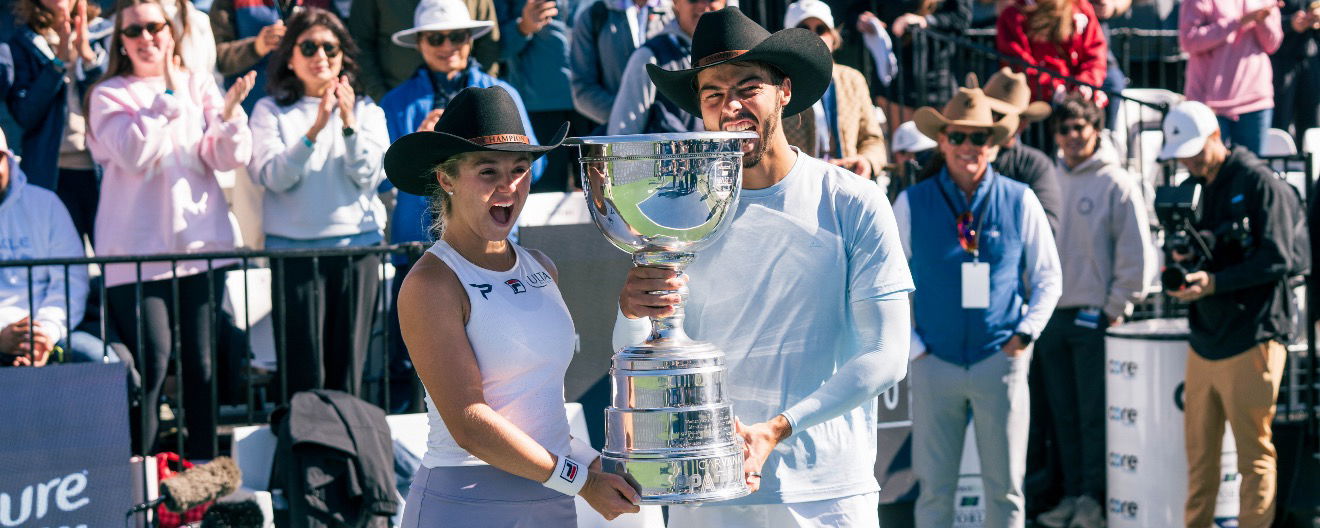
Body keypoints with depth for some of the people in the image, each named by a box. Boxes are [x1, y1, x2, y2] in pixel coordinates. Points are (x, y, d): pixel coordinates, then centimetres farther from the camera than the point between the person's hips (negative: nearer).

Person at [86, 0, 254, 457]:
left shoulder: (199, 86, 10)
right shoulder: (109, 95, 2)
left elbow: (229, 158, 2)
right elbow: (133, 154, -15)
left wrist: (230, 111, -16)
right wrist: (169, 95, -12)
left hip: (201, 242, 3)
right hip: (137, 250, -3)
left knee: (202, 364, 5)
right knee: (152, 365, -9)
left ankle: (204, 466, 13)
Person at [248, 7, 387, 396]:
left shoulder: (366, 111, 9)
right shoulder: (271, 111, 4)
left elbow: (370, 176, -3)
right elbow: (274, 177, -9)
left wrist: (349, 124, -16)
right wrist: (315, 130, -20)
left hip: (357, 242, 2)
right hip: (293, 247, -2)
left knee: (348, 366, 3)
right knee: (304, 368, -4)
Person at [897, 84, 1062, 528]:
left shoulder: (1020, 202, 2)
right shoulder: (912, 204, 0)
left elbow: (1047, 278, 10)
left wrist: (1024, 334, -1)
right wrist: (912, 344, -1)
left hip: (1000, 360, 0)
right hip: (935, 363, 0)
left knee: (1005, 486, 4)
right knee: (934, 487, 2)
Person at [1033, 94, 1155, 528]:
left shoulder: (1116, 183, -4)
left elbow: (1137, 253, -6)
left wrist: (1116, 308, -7)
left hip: (1094, 316, -5)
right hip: (1051, 314, 5)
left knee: (1094, 413, -3)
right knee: (1063, 414, 9)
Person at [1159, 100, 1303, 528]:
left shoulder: (1260, 183, -7)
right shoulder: (1194, 188, 15)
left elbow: (1276, 259, -14)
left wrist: (1214, 282, -21)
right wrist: (1181, 259, -5)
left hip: (1250, 340, -7)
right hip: (1204, 339, 7)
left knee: (1255, 453, -2)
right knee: (1200, 452, 8)